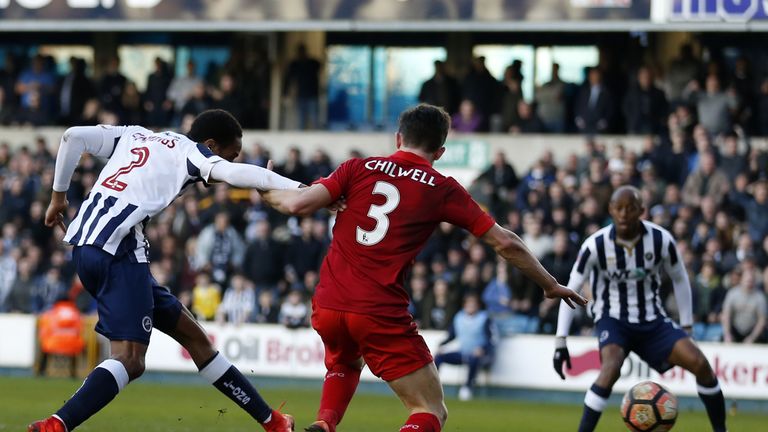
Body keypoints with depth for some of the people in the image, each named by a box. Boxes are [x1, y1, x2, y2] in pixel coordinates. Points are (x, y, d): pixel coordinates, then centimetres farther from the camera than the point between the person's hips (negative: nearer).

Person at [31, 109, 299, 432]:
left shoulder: (133, 136, 24)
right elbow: (236, 174, -13)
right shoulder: (190, 151, 6)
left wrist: (58, 195, 21)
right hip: (118, 250, -9)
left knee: (190, 334, 15)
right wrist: (301, 190, -14)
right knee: (129, 358, -18)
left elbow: (73, 137, 13)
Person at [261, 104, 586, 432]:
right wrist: (551, 285, 19)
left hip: (327, 306, 4)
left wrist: (267, 193, 21)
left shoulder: (360, 168, 7)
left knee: (344, 364, 38)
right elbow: (505, 243, 6)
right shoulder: (442, 189, 3)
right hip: (382, 315, -4)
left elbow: (299, 204, -2)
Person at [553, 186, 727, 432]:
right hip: (613, 319, -3)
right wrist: (560, 342, -11)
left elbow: (680, 280, 7)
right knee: (611, 368, -33)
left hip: (652, 320, 3)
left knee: (700, 363, -14)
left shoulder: (661, 240, -11)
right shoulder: (596, 245, -16)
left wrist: (686, 327, 7)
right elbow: (570, 291, -8)